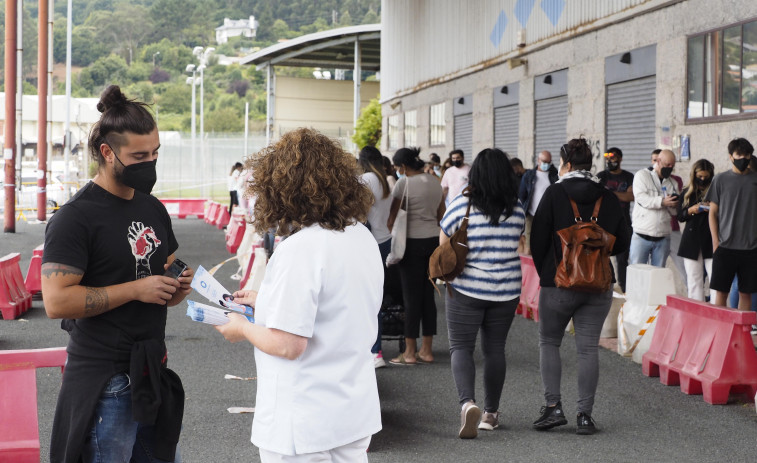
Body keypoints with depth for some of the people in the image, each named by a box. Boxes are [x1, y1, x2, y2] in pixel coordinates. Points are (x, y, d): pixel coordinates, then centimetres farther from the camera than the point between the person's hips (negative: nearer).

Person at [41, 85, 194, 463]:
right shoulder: (75, 217, -13)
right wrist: (136, 289, -20)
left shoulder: (153, 208, 11)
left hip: (152, 373, 8)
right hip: (105, 380, -8)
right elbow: (57, 301, -22)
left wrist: (176, 289, 1)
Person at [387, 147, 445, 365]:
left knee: (412, 296, -2)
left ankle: (410, 352, 3)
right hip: (433, 240, 7)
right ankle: (427, 350, 15)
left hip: (413, 243, -6)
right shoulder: (435, 182, 10)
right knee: (428, 295, 10)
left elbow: (392, 218, -9)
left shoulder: (404, 182, -10)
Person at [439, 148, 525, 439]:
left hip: (466, 289, -3)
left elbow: (444, 244, 0)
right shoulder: (517, 209, 0)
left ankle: (467, 402, -20)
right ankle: (491, 412, 20)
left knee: (461, 347, 2)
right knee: (495, 349, 13)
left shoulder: (461, 204, -10)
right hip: (506, 292, 3)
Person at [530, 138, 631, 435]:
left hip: (559, 284, -3)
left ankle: (553, 406, 3)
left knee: (549, 342, 12)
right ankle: (585, 415, 6)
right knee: (588, 348, 6)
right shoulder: (609, 198, 2)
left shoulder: (555, 193, -7)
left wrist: (545, 273, 9)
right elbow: (622, 241, 7)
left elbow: (538, 238, -6)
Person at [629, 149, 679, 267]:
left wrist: (674, 205, -12)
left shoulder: (672, 183, 16)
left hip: (663, 238, 4)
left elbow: (675, 212, 11)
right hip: (641, 236, -4)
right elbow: (641, 198, -13)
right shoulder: (642, 175, 3)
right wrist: (662, 202, -22)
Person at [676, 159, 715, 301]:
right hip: (691, 242, 3)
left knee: (715, 278, -10)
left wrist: (711, 208, -14)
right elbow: (680, 217, 12)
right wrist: (691, 210, -7)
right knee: (694, 280, 5)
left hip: (710, 241, -3)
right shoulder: (687, 193, 12)